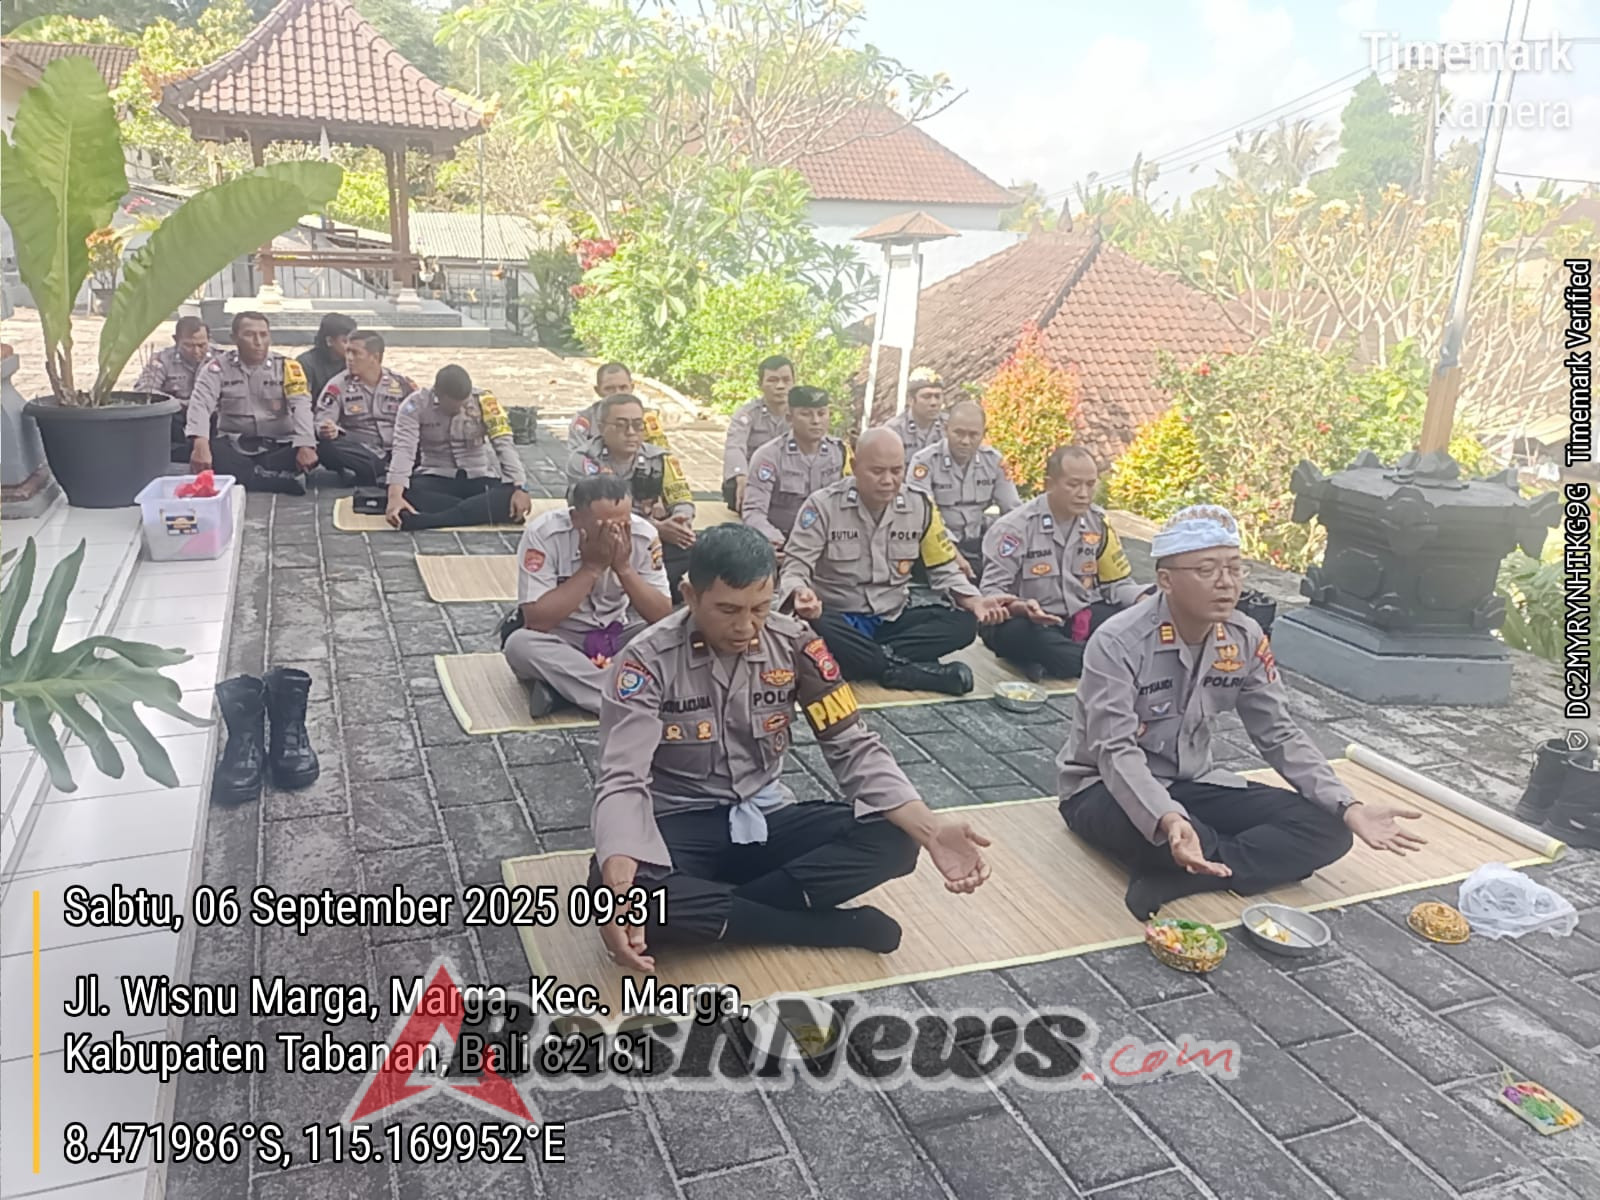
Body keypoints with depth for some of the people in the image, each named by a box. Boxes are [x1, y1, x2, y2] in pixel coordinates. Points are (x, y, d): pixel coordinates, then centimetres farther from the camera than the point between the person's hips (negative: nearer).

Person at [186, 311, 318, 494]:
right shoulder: (218, 367, -1)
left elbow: (301, 406, -13)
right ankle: (286, 479, -31)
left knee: (314, 452, -30)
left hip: (278, 446, 0)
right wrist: (200, 444, -34)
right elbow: (200, 404, -14)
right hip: (234, 446, 0)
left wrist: (305, 445, -32)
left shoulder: (287, 367, 0)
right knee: (198, 450, -31)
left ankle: (239, 476, -23)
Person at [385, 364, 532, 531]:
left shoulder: (484, 401, -9)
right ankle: (482, 512, -30)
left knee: (511, 496, -33)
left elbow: (504, 444, -15)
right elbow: (404, 449, -19)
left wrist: (520, 488, -29)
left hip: (480, 479, 0)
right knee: (406, 494, -34)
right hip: (436, 478, 0)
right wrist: (395, 495, -35)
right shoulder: (416, 405, -10)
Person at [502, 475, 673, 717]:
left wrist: (624, 567, -27)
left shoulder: (643, 534, -15)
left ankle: (563, 687, -24)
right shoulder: (543, 534, -22)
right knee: (520, 644, -33)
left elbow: (664, 617, -15)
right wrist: (591, 567, -29)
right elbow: (536, 621, -26)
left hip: (622, 636, 2)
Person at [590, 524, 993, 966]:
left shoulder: (794, 643, -7)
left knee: (893, 841, -21)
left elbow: (853, 747, -5)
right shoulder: (648, 660, -16)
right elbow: (623, 781, -23)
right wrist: (617, 887, -43)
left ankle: (706, 913, -18)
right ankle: (831, 926, -22)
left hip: (766, 818, 3)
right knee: (628, 891, -38)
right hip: (680, 827, -3)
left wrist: (930, 829, -22)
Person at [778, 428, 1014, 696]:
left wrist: (975, 602, -12)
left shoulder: (920, 506, 0)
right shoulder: (823, 505, -10)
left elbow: (944, 569, 9)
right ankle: (903, 667, -31)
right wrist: (801, 594, -37)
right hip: (839, 620, -3)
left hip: (892, 620, 3)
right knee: (809, 627, -39)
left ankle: (879, 660, -28)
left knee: (964, 623, -20)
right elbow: (796, 566, -12)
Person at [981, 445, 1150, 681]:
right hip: (1030, 624, -5)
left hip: (1082, 618, 5)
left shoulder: (1098, 523, 3)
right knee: (1015, 632, -39)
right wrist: (1023, 608, -37)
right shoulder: (1015, 527, -12)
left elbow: (1117, 583, 9)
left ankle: (1053, 662, -26)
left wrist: (1145, 600, -13)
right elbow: (991, 593, -15)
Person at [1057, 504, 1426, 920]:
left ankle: (1168, 878, -23)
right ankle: (1254, 863, -13)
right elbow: (1116, 753, -30)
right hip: (1107, 790, -7)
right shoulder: (1118, 644, -23)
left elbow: (1280, 735, 1)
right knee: (1154, 830, -43)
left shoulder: (1245, 639, -5)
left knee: (1327, 828, -12)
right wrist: (1168, 820, -49)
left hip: (1190, 784, 7)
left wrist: (1348, 808, -14)